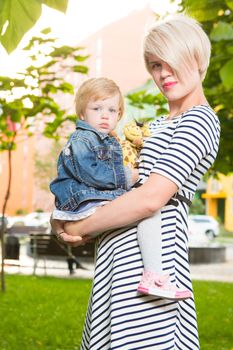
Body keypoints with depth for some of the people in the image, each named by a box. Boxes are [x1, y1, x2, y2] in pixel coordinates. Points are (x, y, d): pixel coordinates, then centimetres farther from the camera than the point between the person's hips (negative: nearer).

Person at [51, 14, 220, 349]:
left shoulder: (200, 120, -8)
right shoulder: (158, 126, 23)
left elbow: (150, 199, -19)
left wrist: (79, 227, -9)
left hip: (148, 257, -9)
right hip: (121, 257, 9)